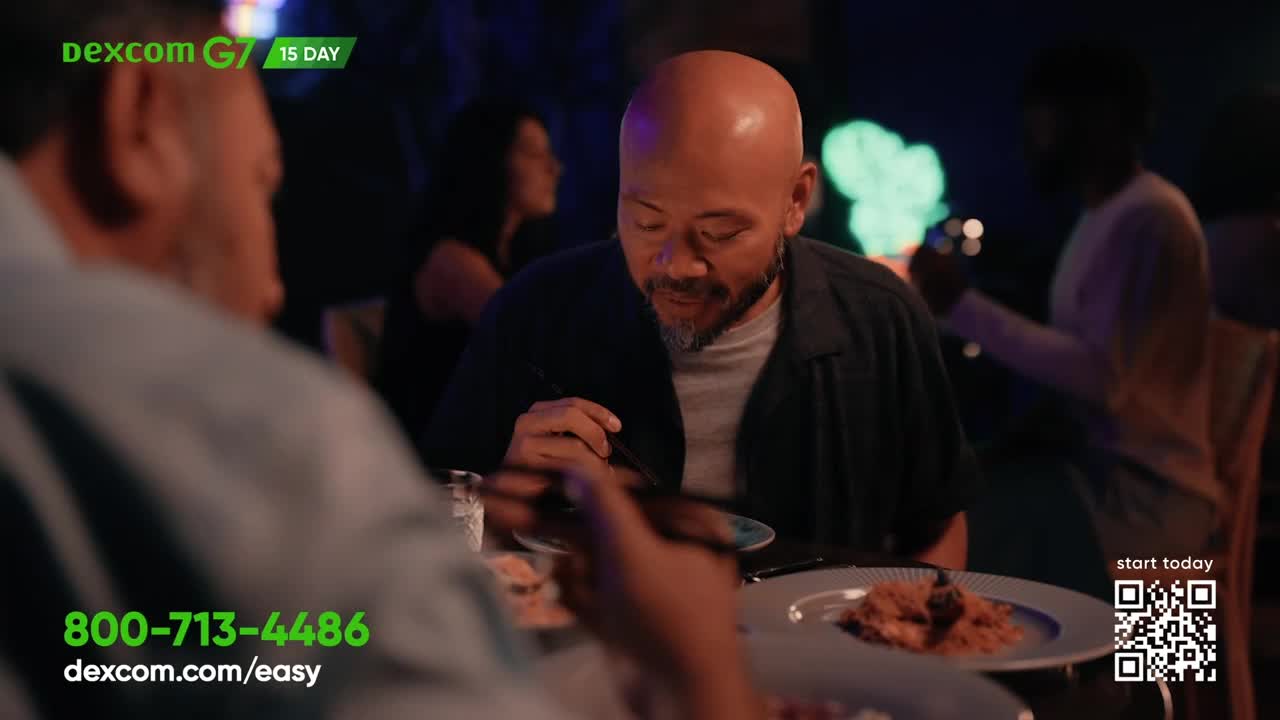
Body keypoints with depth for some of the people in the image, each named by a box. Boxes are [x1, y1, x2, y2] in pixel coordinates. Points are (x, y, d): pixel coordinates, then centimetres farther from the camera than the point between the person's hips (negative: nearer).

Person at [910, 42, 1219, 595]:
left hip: (1147, 488, -9)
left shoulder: (1150, 218, -15)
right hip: (1096, 460, 9)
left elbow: (1103, 378, -23)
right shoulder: (1104, 215, 15)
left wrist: (962, 306, -20)